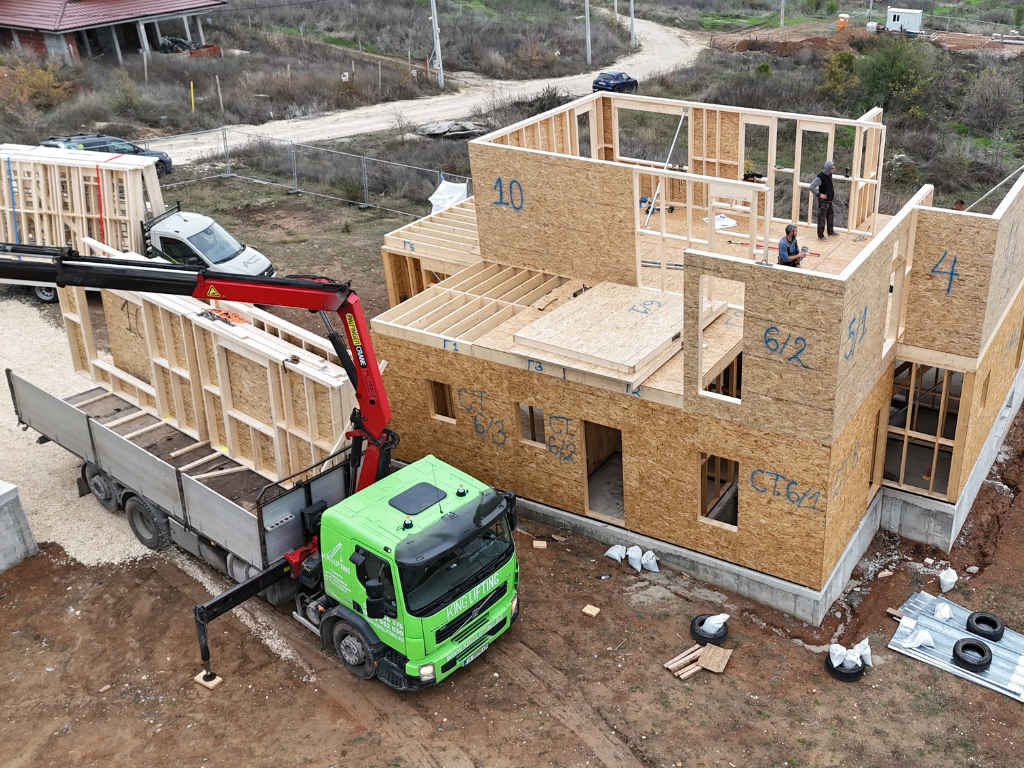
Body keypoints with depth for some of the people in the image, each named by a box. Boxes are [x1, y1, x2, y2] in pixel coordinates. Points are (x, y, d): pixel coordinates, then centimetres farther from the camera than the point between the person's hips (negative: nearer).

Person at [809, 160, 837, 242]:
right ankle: (820, 235, 11)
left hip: (829, 201, 8)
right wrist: (819, 194, -23)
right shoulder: (820, 177, -22)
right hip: (823, 201, -8)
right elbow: (812, 186, -27)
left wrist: (833, 192, 14)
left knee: (830, 216, 22)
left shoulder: (830, 175, 4)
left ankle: (830, 231, 39)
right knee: (822, 218, 1)